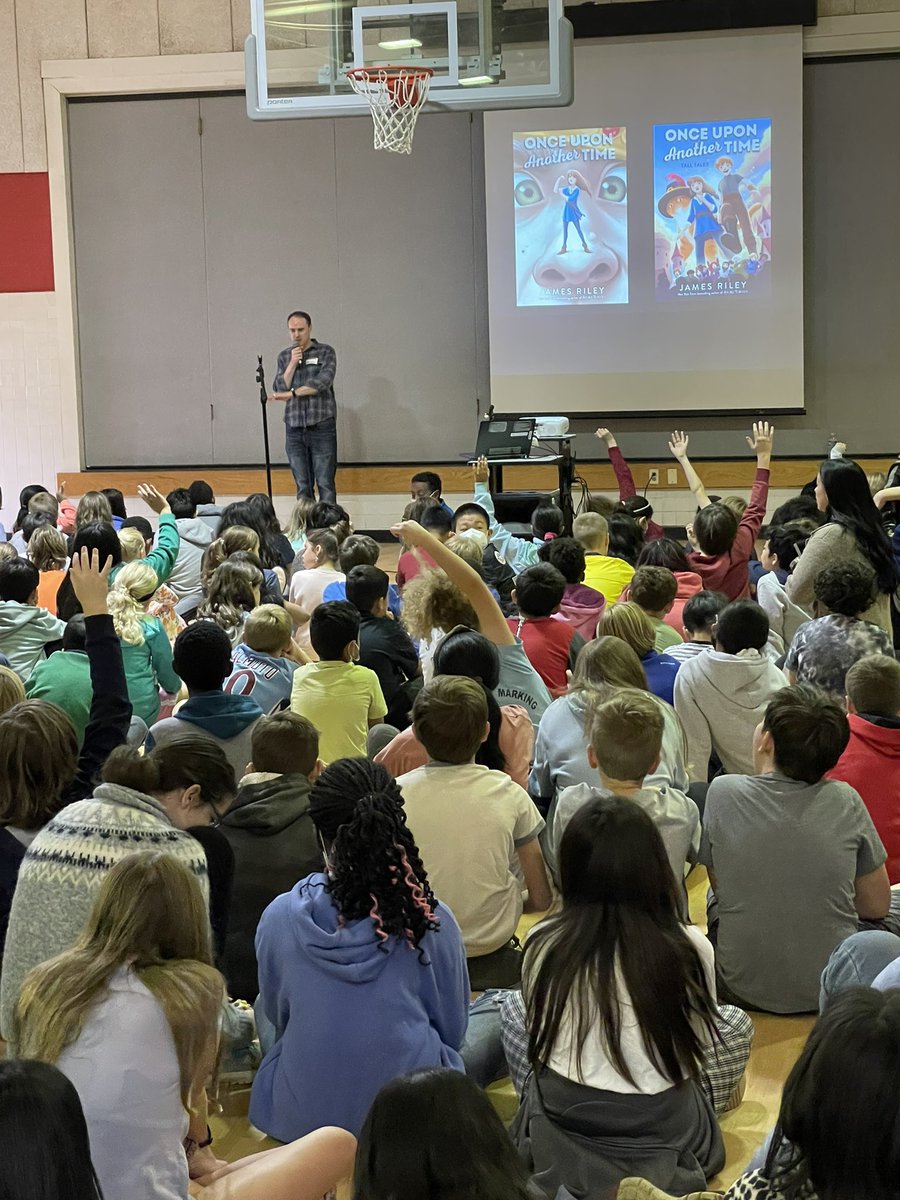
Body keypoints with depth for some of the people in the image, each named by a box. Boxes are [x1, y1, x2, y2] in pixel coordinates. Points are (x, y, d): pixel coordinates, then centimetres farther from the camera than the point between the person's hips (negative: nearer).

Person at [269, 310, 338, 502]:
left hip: (321, 427, -3)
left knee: (325, 484, -6)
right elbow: (279, 389, 4)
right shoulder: (284, 356, 13)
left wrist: (291, 393, -17)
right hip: (294, 429, 3)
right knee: (303, 486, 4)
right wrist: (292, 363, -6)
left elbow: (322, 382, -14)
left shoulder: (325, 352, 2)